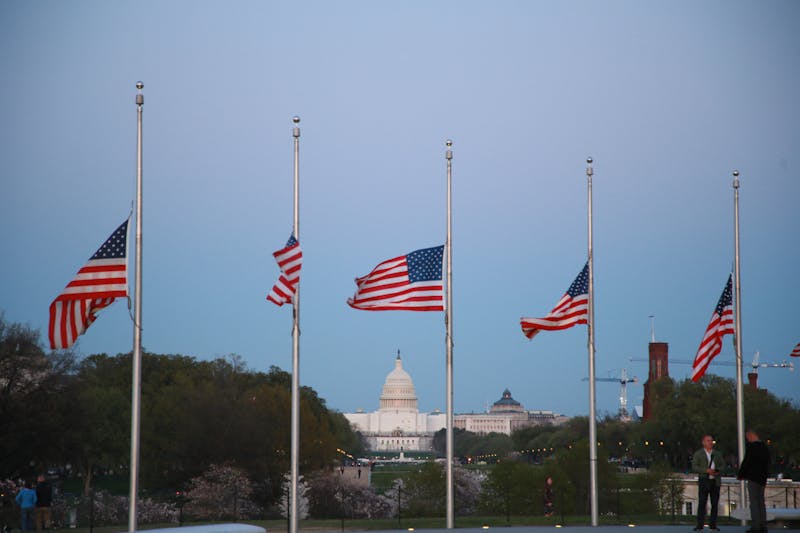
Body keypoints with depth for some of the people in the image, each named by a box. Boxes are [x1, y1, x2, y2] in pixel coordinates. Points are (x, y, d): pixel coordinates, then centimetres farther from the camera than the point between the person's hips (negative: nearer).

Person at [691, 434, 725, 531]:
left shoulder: (717, 454, 15)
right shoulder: (698, 454, 4)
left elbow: (723, 465, 14)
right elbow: (694, 468, -4)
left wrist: (718, 470, -8)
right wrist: (706, 470, -17)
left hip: (715, 481, 3)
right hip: (704, 480, -3)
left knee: (715, 504, 3)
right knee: (702, 503, -7)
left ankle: (713, 525, 8)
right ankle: (699, 525, -7)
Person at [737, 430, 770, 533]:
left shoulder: (751, 447, -14)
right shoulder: (765, 447, 10)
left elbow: (746, 462, -13)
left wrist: (740, 475, 0)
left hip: (753, 478, -8)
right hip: (762, 478, 8)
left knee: (754, 503, -6)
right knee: (761, 502, 12)